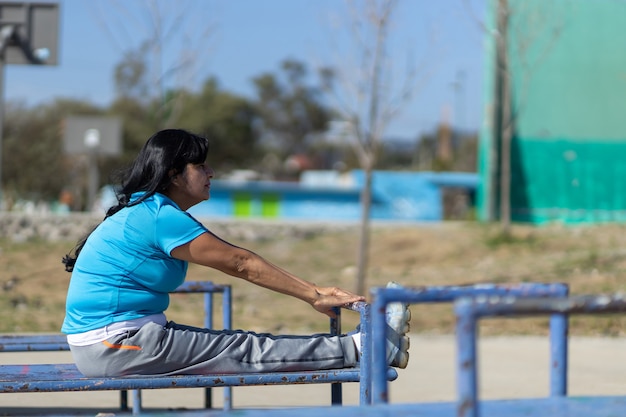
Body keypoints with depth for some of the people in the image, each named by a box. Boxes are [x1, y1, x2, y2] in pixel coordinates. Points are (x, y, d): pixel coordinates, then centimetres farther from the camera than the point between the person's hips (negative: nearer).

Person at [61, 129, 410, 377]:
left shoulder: (146, 211, 15)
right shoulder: (160, 216, -16)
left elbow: (235, 262, 17)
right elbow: (241, 264, -14)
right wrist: (314, 296, -11)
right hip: (113, 345, -9)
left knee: (239, 345, 3)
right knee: (243, 350, -10)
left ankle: (358, 346, 0)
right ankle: (362, 348, -11)